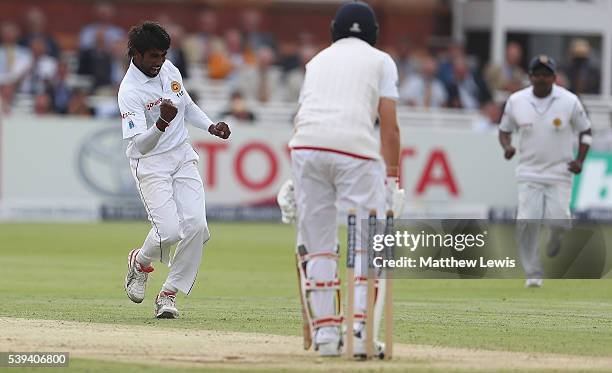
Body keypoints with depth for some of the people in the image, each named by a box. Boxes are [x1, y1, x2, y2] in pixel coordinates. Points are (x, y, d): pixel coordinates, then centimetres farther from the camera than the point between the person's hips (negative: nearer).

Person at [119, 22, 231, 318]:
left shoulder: (169, 70, 3)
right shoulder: (129, 92, -19)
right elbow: (140, 144, -28)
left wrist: (211, 126, 6)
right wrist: (162, 123, -45)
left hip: (182, 155, 6)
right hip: (150, 163, -6)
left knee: (196, 225, -11)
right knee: (170, 230, -21)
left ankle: (169, 294, 2)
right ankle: (141, 262, 15)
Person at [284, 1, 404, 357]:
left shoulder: (318, 60, 29)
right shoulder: (381, 61, 18)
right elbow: (389, 126, 8)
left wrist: (294, 181, 30)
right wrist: (393, 180, 10)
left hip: (305, 147, 4)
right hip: (356, 148, -3)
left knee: (318, 243, 9)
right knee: (368, 243, 1)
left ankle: (325, 331, 7)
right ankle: (359, 329, -11)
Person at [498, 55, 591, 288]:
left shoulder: (569, 101, -5)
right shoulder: (516, 101, -2)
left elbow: (585, 131, 5)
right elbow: (504, 130, 11)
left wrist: (580, 160, -7)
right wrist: (507, 146, -11)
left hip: (559, 172, -1)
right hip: (529, 172, 1)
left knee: (558, 220, -14)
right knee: (527, 222, -12)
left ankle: (556, 236, 26)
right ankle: (533, 274, 1)